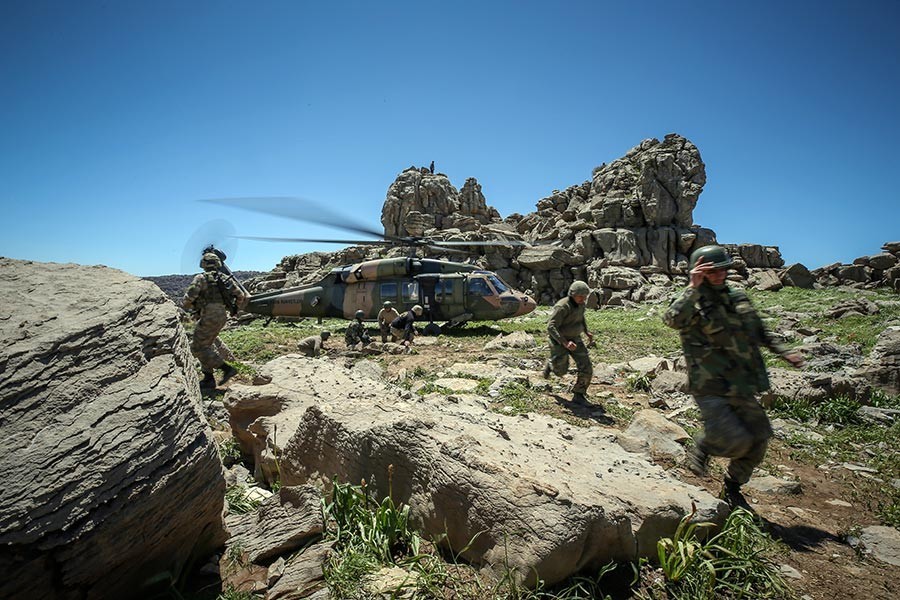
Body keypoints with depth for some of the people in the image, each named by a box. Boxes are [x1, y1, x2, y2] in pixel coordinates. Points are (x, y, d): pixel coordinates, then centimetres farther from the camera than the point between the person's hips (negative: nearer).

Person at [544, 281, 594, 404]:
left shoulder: (580, 303, -3)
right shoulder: (562, 307, -28)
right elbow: (551, 327, -33)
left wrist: (587, 332, 13)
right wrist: (565, 342, -41)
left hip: (574, 339, 6)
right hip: (559, 340, -6)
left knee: (586, 369, -4)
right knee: (561, 371, 9)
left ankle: (579, 395, 14)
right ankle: (550, 364, 44)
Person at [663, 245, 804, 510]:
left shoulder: (739, 297, 10)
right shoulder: (692, 303, -11)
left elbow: (759, 332, 24)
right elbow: (673, 319, -35)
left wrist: (784, 352, 17)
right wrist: (693, 288, -37)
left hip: (741, 387, 7)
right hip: (710, 388, -7)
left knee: (758, 441, 14)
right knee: (734, 441, -18)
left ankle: (732, 488, 36)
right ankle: (701, 447, 17)